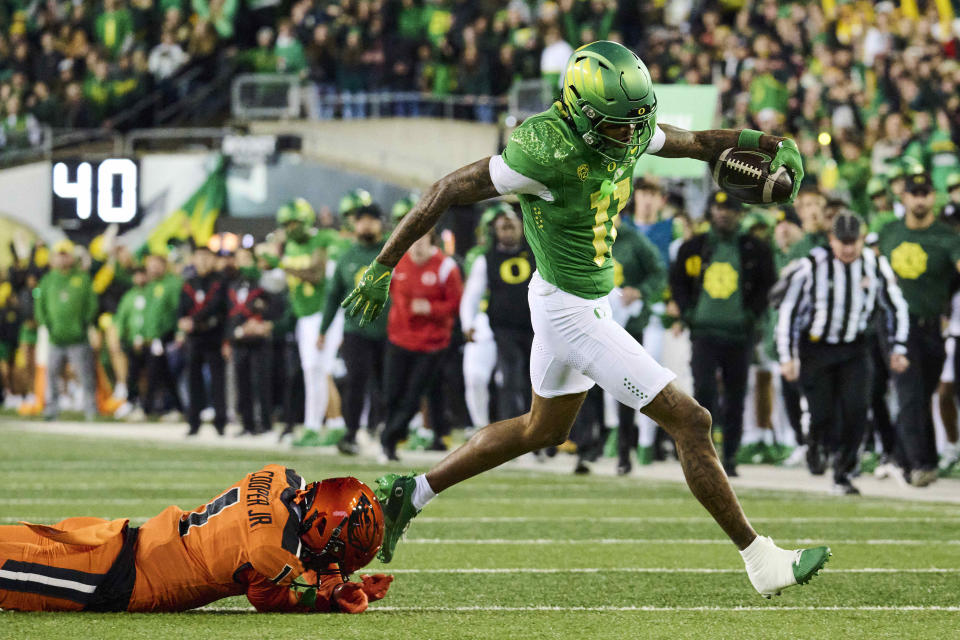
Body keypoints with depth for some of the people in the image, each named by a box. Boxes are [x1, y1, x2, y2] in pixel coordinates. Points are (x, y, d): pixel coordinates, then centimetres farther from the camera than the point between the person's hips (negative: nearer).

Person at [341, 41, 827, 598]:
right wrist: (383, 268, -17)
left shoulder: (626, 130, -5)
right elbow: (449, 191, -22)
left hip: (589, 298, 10)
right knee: (691, 423, -6)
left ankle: (411, 494, 38)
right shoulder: (550, 151, -29)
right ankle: (763, 562, 2)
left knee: (544, 429, 30)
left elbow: (695, 142, 14)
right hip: (574, 315, -10)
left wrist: (772, 144, -1)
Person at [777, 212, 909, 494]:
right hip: (816, 347, -2)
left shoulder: (875, 265, -6)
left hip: (855, 349, 2)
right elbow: (788, 310, -6)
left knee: (855, 412, -13)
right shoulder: (812, 266, -14)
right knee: (823, 415, -8)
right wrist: (787, 356, -8)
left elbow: (896, 306, 8)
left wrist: (897, 349, 2)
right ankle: (815, 440, 29)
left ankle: (843, 476, 0)